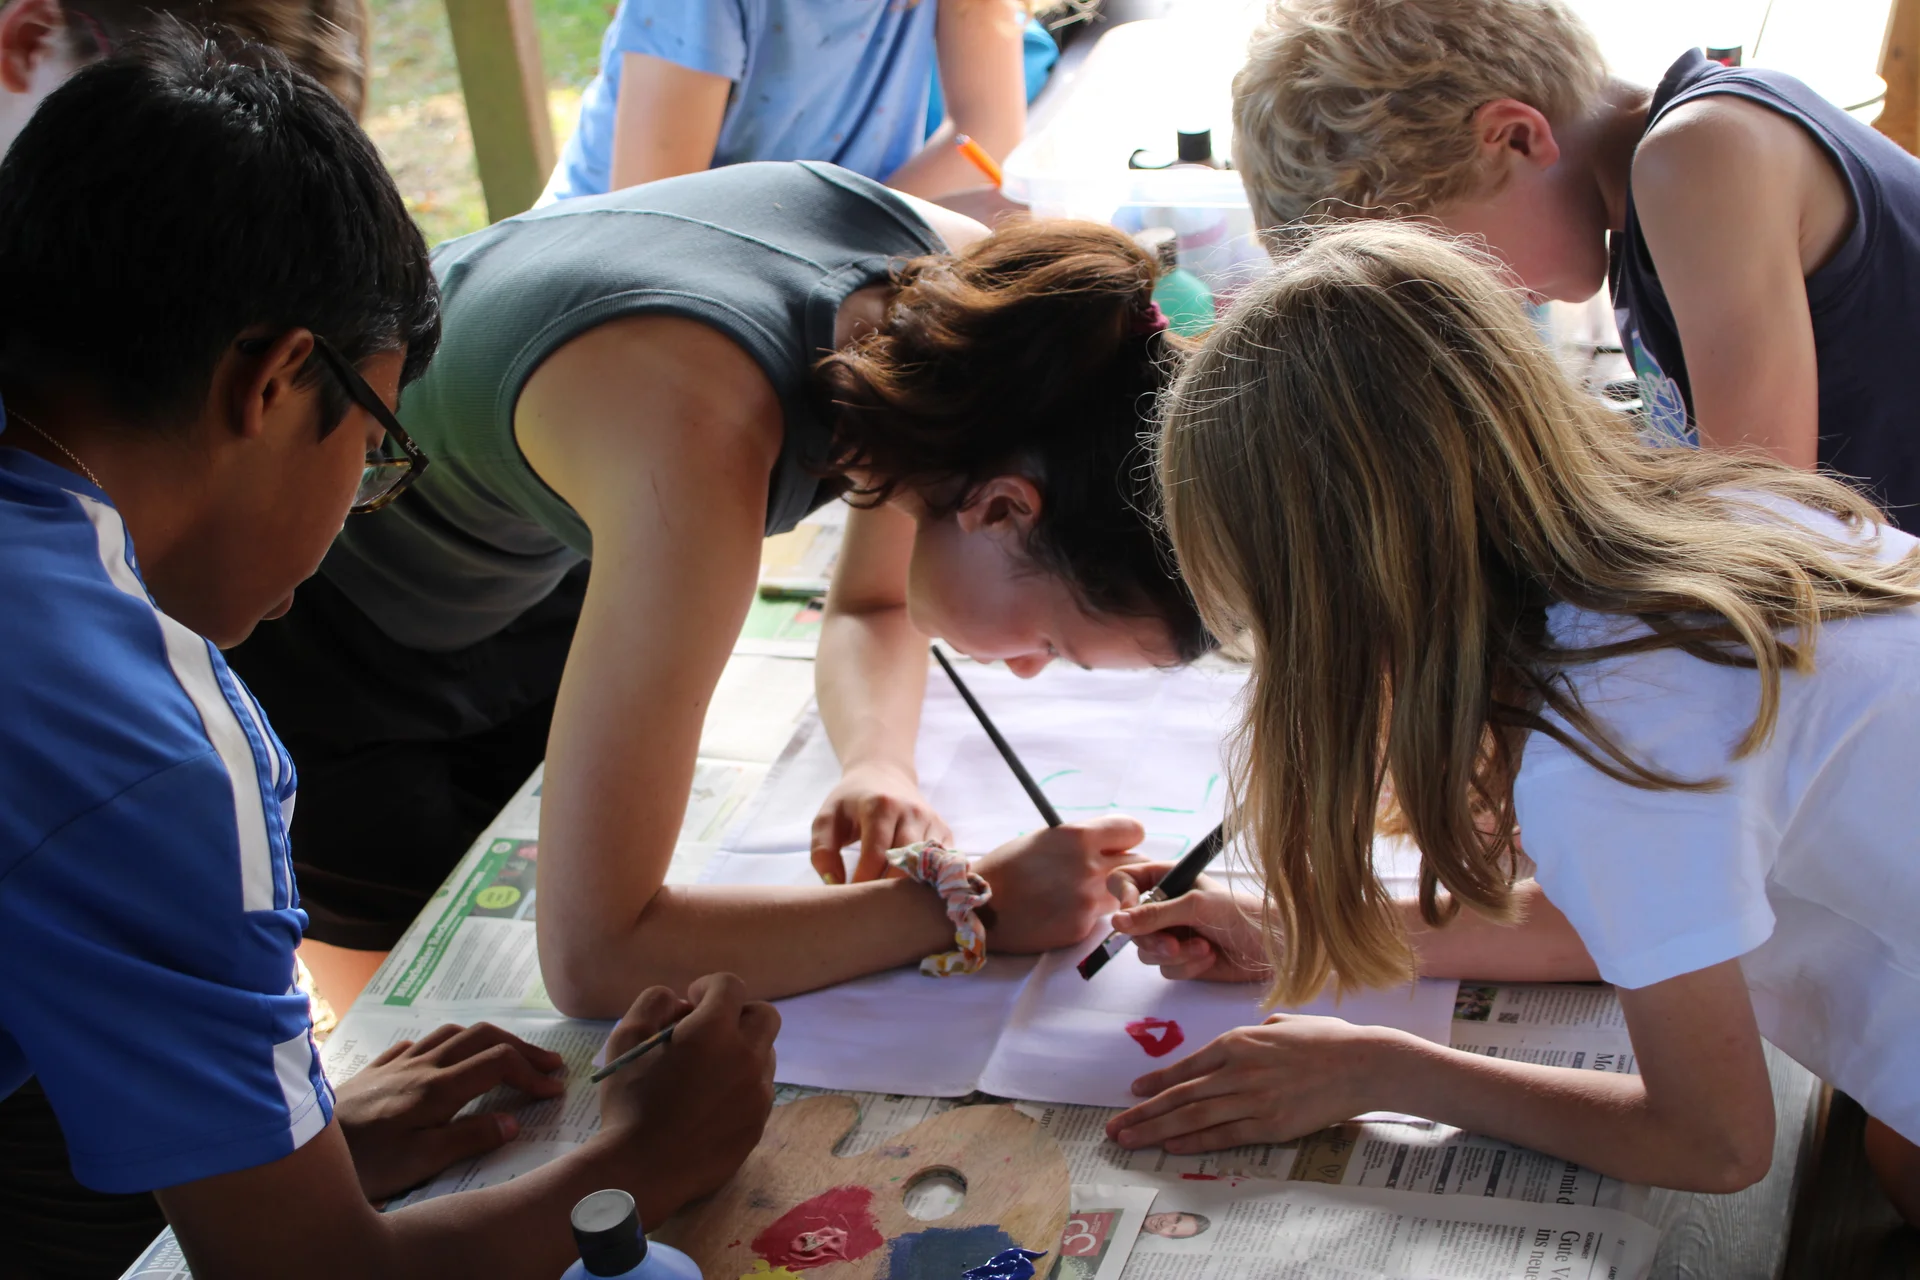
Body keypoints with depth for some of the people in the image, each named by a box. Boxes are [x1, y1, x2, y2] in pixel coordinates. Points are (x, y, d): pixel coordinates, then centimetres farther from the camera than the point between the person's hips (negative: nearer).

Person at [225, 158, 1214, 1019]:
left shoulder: (965, 284, -23)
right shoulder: (697, 451, -45)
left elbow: (872, 604, -3)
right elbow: (592, 957, -42)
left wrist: (882, 764, -23)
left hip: (526, 593, 6)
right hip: (304, 635, -6)